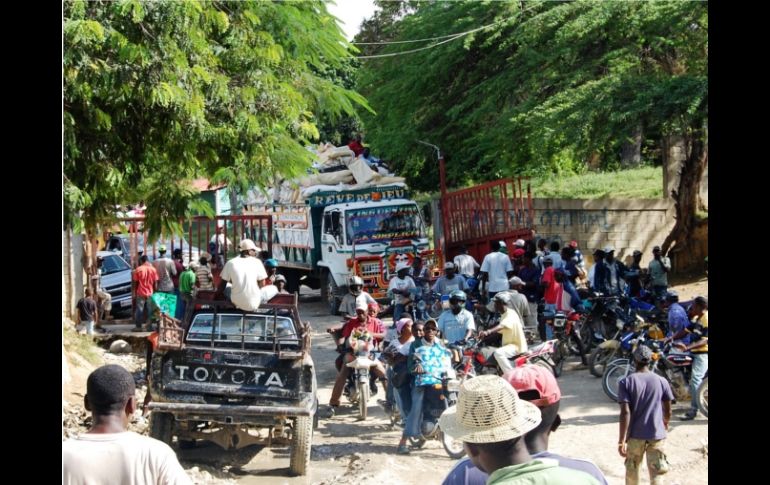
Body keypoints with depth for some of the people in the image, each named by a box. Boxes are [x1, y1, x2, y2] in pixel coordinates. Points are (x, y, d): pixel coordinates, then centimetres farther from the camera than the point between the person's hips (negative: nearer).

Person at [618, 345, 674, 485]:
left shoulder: (626, 382, -8)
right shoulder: (661, 381, -1)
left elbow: (625, 413, -14)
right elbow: (668, 411, 5)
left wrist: (622, 440, -12)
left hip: (635, 434, 0)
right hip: (656, 434, 0)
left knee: (632, 469, 18)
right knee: (656, 474, 2)